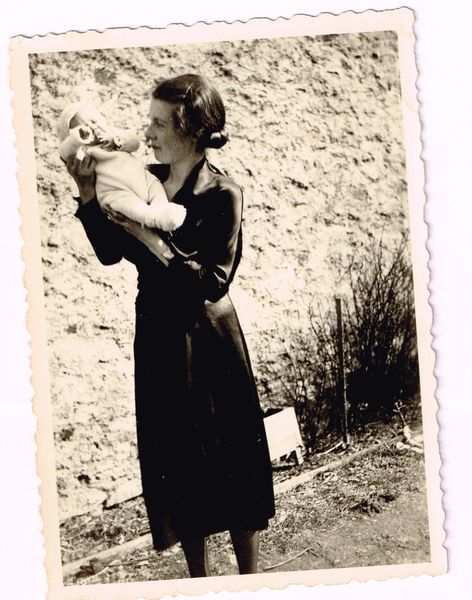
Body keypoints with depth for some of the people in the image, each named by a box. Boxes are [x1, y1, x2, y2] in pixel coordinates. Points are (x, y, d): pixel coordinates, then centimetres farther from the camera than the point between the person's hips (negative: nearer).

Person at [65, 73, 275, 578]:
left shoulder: (222, 194, -13)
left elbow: (212, 281, -20)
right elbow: (110, 252, 6)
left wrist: (150, 235, -23)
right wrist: (87, 193, -5)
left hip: (207, 342, -6)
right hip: (157, 340, 6)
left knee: (229, 463, 7)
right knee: (175, 465, 14)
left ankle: (249, 581, 27)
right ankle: (198, 580, 33)